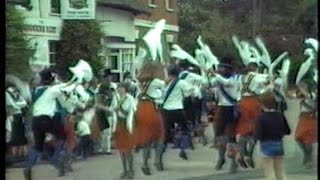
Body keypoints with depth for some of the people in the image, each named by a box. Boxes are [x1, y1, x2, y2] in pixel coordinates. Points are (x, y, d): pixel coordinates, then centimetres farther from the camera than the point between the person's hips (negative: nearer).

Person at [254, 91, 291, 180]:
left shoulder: (261, 117, -16)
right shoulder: (280, 115, -1)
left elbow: (258, 136, -19)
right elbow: (287, 131, 5)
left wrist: (254, 132, 1)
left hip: (267, 146, -5)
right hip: (279, 145, 5)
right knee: (280, 172, 17)